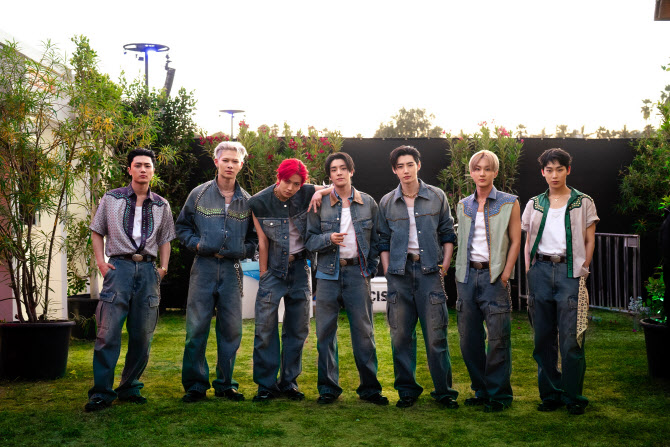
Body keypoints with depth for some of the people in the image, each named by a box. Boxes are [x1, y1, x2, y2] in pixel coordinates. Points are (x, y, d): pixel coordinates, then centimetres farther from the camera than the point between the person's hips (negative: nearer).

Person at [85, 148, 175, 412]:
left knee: (142, 335, 4)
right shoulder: (111, 199, 8)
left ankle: (130, 388, 16)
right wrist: (101, 261, 0)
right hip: (120, 266, -3)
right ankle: (101, 392, -5)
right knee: (109, 331, -10)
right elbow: (97, 232, 13)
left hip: (148, 269, 3)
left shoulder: (161, 206, 15)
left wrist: (163, 267, 7)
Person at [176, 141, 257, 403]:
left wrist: (242, 250, -3)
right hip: (204, 266, -2)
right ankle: (195, 385, 7)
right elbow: (182, 227, 11)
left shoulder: (247, 201, 10)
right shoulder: (199, 194, 5)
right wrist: (197, 244, -5)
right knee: (197, 327, -4)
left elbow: (254, 237, 15)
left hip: (232, 269, 2)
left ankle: (225, 384, 17)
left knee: (231, 328, 5)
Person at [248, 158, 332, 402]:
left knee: (298, 328, 7)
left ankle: (289, 382, 19)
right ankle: (266, 385, 6)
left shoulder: (306, 194, -7)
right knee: (265, 327, -5)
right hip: (273, 269, -2)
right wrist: (263, 276, -2)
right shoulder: (259, 202, -9)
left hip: (299, 268, 2)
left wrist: (320, 192, -17)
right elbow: (263, 242, -3)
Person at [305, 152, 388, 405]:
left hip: (357, 273, 0)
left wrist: (371, 269, 2)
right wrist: (329, 239, -15)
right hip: (328, 273, 0)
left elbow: (376, 240, 10)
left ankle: (369, 387, 10)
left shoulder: (368, 203, 7)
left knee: (363, 330, 1)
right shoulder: (320, 204, 4)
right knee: (326, 330, 2)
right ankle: (328, 388, 12)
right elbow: (309, 240, 3)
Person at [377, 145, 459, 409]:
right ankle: (407, 390, 15)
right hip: (399, 272, 2)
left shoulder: (437, 197, 5)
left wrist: (445, 264, 0)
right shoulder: (387, 203, 8)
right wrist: (387, 270, 3)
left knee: (436, 333, -2)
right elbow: (384, 240, 12)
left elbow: (447, 233, 10)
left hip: (429, 270, -1)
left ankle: (444, 390, 8)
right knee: (401, 335, 3)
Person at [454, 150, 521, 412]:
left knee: (497, 337, -5)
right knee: (469, 337, 6)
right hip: (467, 275, 4)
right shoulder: (463, 206, 14)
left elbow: (515, 241, 0)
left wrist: (505, 276, -8)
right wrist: (460, 275, 9)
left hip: (494, 275, -4)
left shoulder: (509, 203, 2)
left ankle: (499, 395, 6)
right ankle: (481, 391, 18)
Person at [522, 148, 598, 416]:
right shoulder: (535, 204, 13)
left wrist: (582, 271, -3)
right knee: (544, 337, 5)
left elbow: (589, 241, 5)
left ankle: (573, 397, 5)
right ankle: (550, 394, 15)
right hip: (540, 270, 3)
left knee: (571, 339, -5)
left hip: (570, 270, -3)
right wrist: (529, 271, 5)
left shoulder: (583, 203, 6)